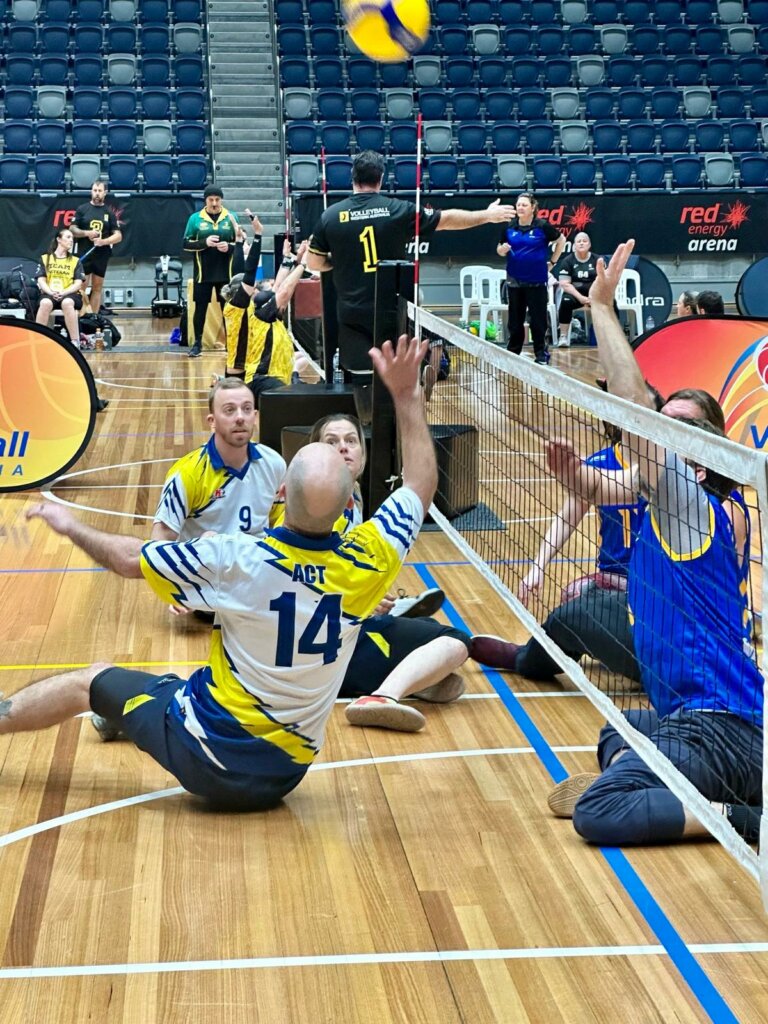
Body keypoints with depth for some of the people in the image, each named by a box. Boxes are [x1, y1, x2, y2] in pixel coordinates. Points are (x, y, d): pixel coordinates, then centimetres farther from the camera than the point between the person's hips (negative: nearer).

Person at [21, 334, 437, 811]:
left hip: (204, 760, -3)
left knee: (92, 681, 20)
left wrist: (71, 526, 11)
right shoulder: (366, 562, -15)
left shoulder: (235, 559, -23)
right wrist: (406, 394, 5)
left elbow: (129, 557, -7)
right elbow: (422, 483, 3)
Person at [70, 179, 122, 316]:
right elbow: (73, 230, 3)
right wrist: (87, 233, -15)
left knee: (97, 288, 5)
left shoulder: (109, 212, 7)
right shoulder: (82, 209, 5)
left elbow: (118, 236, 3)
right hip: (84, 254, -2)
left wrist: (103, 241, -15)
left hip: (102, 256, 2)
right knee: (81, 288, -5)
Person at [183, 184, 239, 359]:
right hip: (203, 274, 0)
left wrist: (229, 247, -15)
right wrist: (204, 243, -16)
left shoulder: (231, 217, 3)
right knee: (200, 308, 5)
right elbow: (186, 244, 1)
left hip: (225, 274, 1)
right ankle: (197, 343, 15)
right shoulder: (195, 218, 1)